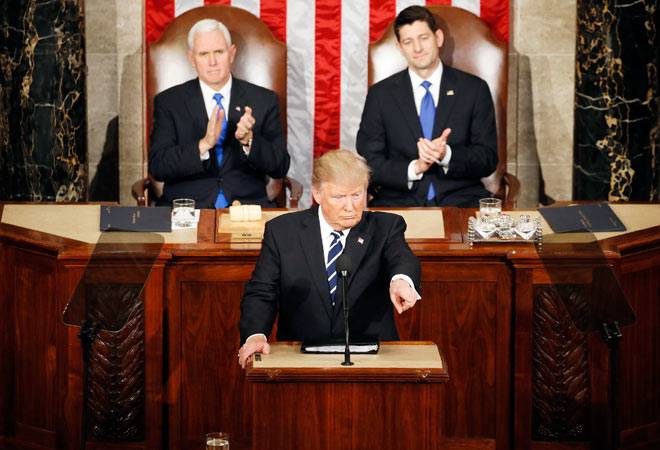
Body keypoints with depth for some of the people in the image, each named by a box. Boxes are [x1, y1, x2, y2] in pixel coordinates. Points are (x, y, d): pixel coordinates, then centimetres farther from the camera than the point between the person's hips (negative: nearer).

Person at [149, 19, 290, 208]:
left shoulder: (265, 100, 8)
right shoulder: (168, 102, 6)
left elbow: (280, 168, 4)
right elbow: (157, 167, -4)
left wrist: (248, 140, -15)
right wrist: (204, 144, -19)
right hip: (187, 207, -1)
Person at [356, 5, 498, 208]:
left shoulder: (475, 89, 6)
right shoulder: (380, 94, 7)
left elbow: (488, 160, 4)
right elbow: (369, 161, 3)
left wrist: (446, 155, -16)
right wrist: (414, 169, -16)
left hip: (460, 199, 1)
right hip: (399, 201, 0)